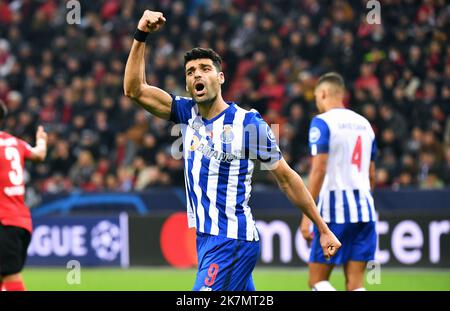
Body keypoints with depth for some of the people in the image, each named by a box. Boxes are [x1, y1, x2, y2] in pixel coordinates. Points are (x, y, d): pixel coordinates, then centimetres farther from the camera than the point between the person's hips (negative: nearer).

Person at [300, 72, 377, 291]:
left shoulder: (322, 122, -5)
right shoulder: (363, 123, 15)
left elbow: (319, 170, -14)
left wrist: (307, 215, -14)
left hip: (334, 208, -6)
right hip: (364, 208, 6)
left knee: (317, 281, 0)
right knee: (355, 284, 5)